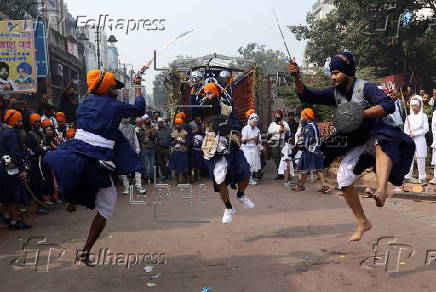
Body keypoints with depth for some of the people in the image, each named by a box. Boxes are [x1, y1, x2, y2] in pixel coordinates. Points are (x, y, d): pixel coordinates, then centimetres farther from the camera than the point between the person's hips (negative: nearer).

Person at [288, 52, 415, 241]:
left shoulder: (365, 87, -14)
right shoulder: (335, 92, 4)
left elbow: (388, 105, -29)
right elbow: (307, 96, 1)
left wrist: (359, 113, -35)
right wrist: (297, 78, -15)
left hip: (377, 135, -6)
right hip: (357, 144, 6)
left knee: (382, 143, -42)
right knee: (343, 178, -3)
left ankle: (381, 191, -64)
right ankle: (363, 223, 12)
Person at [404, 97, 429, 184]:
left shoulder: (423, 116, 1)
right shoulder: (409, 117, 10)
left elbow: (426, 129, -6)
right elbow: (405, 130, 7)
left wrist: (415, 133, -12)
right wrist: (409, 134, -11)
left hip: (420, 140, -3)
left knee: (420, 159, -3)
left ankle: (422, 177, 3)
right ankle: (408, 176, 10)